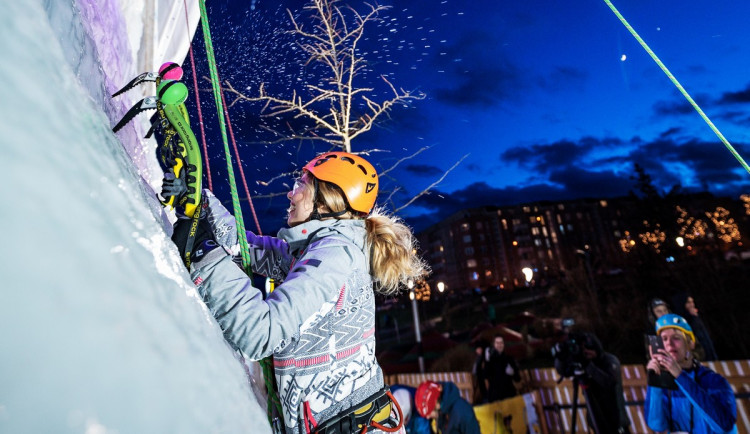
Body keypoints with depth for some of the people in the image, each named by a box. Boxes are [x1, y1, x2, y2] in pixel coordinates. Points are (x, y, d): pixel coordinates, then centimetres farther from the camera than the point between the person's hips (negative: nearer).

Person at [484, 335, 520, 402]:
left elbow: (518, 378, 11)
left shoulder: (509, 359, 8)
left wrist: (513, 373, -10)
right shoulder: (490, 359, 0)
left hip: (509, 393, 3)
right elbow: (485, 375, -13)